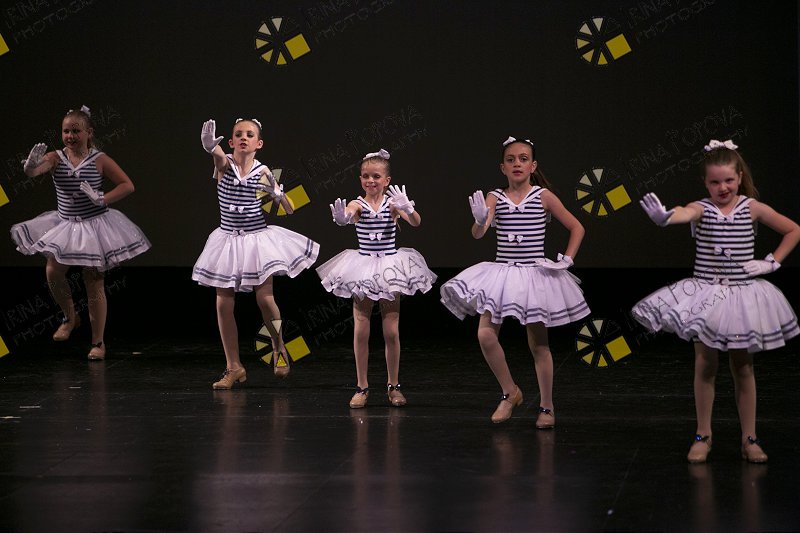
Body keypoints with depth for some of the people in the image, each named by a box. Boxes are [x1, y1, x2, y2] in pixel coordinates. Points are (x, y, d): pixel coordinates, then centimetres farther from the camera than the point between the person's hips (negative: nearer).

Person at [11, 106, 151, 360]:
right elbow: (33, 170, -23)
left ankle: (98, 342, 10)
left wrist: (102, 198, -21)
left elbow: (128, 185, -7)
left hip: (95, 224, -3)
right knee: (53, 273, -7)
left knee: (94, 283, 1)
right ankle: (70, 317, 23)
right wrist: (31, 164, -47)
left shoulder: (99, 160, -9)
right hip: (65, 224, 3)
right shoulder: (56, 158, -4)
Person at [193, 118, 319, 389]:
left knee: (265, 298, -8)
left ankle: (279, 348, 22)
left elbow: (290, 210, 3)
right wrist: (211, 146, -57)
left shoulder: (263, 171, -4)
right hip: (228, 239, 1)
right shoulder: (225, 164, -6)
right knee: (224, 303, 1)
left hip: (257, 238, -1)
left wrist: (278, 194, -18)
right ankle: (234, 367, 13)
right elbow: (219, 156, -34)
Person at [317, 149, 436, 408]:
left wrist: (407, 209, -41)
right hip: (363, 270, 0)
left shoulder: (392, 202, -5)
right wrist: (342, 218, -52)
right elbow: (348, 215, -28)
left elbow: (415, 222, -19)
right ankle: (362, 387, 14)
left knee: (391, 332, 5)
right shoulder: (358, 204, -6)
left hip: (390, 270, 0)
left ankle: (393, 386, 17)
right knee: (360, 331, 3)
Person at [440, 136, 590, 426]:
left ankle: (547, 406, 15)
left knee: (538, 344, 3)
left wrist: (566, 260, -3)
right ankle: (510, 392, 11)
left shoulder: (543, 196, -2)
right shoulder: (495, 197, 1)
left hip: (534, 274, -2)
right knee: (485, 335, -10)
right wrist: (480, 220, -35)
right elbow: (478, 233, -13)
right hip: (501, 272, 2)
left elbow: (577, 228, 6)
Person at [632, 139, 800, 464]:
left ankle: (749, 438, 15)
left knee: (743, 367, 8)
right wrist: (663, 218, -55)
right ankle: (703, 436, 14)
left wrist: (772, 262, -1)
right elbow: (683, 214, -32)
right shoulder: (702, 209, -7)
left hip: (743, 295, 1)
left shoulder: (752, 208, -2)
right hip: (706, 294, -1)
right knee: (705, 366, 3)